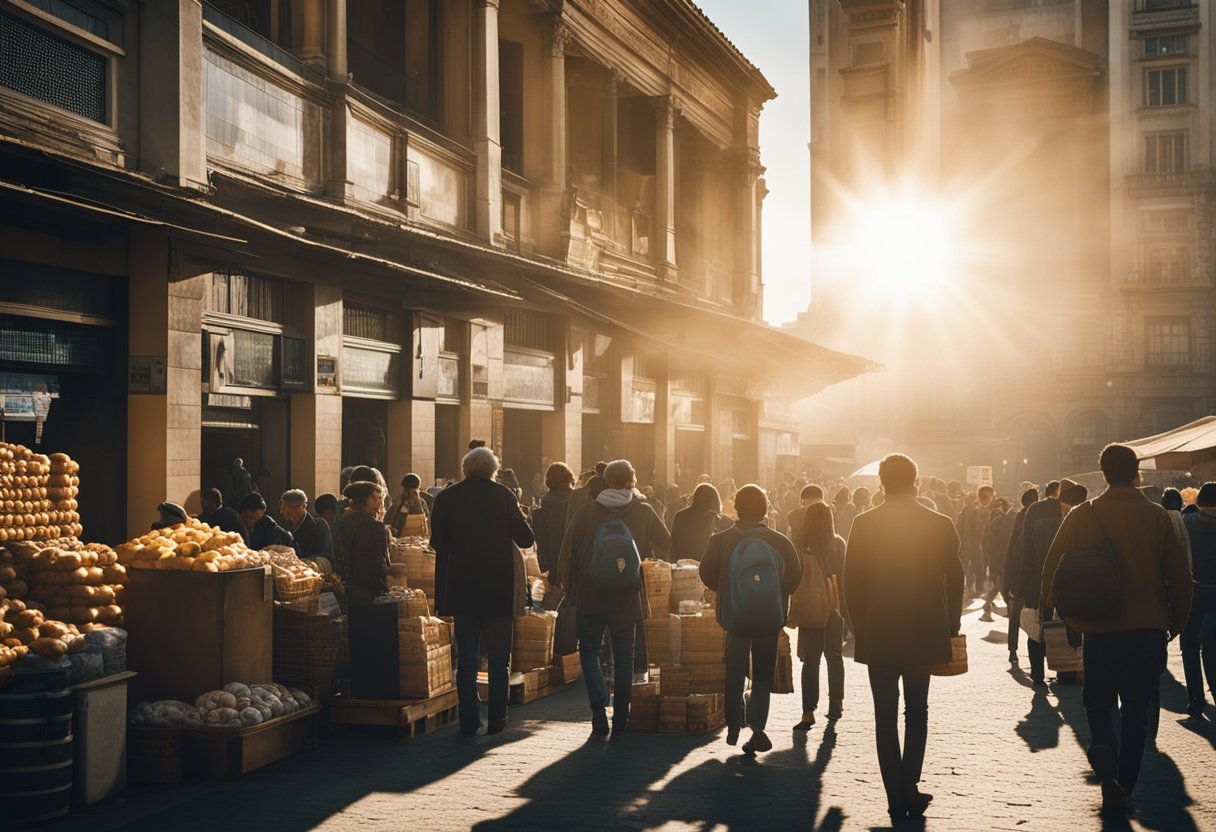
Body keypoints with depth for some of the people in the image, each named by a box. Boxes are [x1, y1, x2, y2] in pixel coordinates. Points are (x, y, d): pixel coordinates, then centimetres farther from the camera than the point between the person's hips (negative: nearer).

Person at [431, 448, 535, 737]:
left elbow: (437, 542, 5)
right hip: (498, 589, -2)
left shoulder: (446, 497, -2)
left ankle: (469, 721, 9)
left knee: (466, 659, 10)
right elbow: (525, 539, -5)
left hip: (461, 590, 2)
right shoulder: (503, 495, -7)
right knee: (499, 660, 9)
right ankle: (497, 720, 9)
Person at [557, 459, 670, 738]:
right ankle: (620, 721, 11)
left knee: (589, 650, 14)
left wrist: (568, 586, 11)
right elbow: (668, 547, 5)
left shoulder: (586, 512, -1)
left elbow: (567, 553, -1)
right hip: (627, 597, 0)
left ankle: (599, 704, -7)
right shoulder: (644, 513, -2)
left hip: (589, 595, 0)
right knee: (623, 657, 9)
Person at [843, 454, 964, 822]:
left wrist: (860, 630, 6)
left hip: (878, 636, -1)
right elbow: (954, 580, 1)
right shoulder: (940, 524, -4)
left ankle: (897, 797, 6)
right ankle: (909, 790, 8)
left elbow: (852, 583, -4)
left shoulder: (864, 524, -7)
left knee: (886, 715, 7)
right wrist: (950, 626, 11)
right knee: (917, 711, 15)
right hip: (924, 635, 1)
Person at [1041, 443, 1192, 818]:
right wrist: (1176, 620, 13)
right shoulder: (1157, 516, -4)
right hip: (1149, 629, 1)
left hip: (1100, 630, -1)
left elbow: (1053, 570, -2)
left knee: (1098, 703, 13)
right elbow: (1179, 573, 0)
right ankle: (1124, 786, 14)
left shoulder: (1083, 517, -5)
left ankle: (1106, 761, -13)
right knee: (1136, 711, 12)